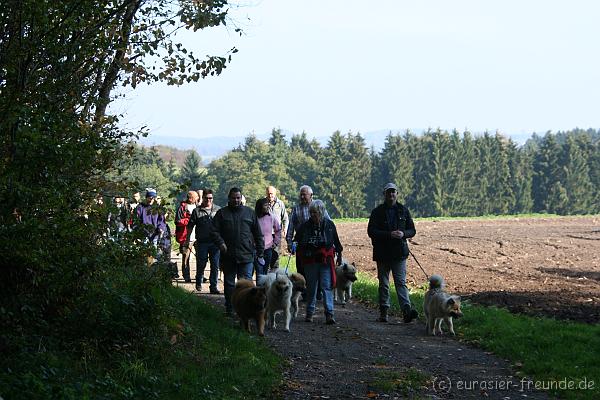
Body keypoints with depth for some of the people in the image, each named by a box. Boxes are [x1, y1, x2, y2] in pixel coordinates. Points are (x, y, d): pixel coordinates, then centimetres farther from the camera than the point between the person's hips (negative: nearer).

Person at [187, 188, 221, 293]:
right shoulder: (197, 211, 4)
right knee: (201, 264, 6)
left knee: (215, 265, 0)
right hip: (202, 242, -1)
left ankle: (213, 286, 5)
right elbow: (190, 226, 7)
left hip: (215, 242, 1)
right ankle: (199, 283, 27)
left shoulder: (218, 210, 8)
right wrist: (188, 240, 1)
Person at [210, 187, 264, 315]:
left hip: (246, 255, -1)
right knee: (229, 283, 10)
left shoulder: (250, 213, 9)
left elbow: (258, 234, 11)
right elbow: (214, 231, 4)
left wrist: (260, 252, 6)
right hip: (228, 256, 1)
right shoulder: (222, 213, 8)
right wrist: (220, 243, -14)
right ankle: (229, 309, 20)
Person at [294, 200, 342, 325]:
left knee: (327, 286, -8)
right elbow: (298, 241, 12)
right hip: (310, 261, 1)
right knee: (311, 287, 8)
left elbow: (336, 241, 13)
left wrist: (339, 255, 18)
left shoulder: (329, 225, 2)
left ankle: (329, 314, -11)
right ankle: (309, 313, 18)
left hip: (326, 260, -1)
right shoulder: (305, 226, 1)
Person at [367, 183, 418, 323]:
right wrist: (389, 234, -19)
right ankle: (383, 313, 13)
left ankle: (407, 311, -20)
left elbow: (412, 230, 12)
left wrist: (403, 234, -11)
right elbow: (371, 231, -7)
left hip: (399, 253, 0)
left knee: (401, 282, -9)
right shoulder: (377, 212, 3)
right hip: (382, 253, 0)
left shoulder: (403, 211, 9)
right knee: (383, 284, 7)